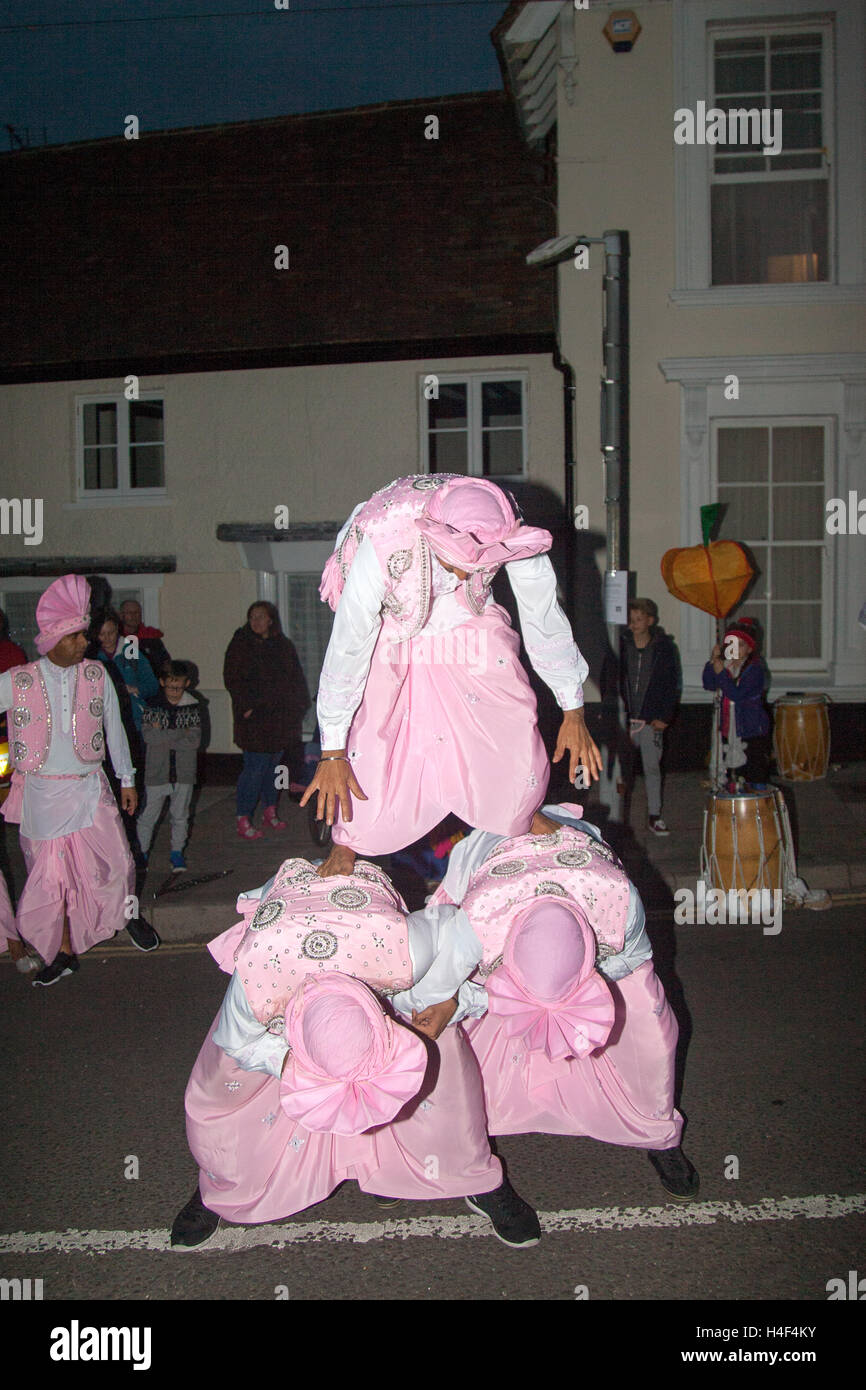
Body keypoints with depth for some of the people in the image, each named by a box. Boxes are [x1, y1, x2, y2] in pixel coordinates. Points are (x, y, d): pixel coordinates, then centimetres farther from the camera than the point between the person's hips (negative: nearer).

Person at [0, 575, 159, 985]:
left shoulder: (96, 675, 1)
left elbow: (114, 728, 10)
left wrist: (127, 779, 13)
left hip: (88, 788, 1)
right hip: (39, 794, -1)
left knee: (115, 863, 1)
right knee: (50, 874, 7)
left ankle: (130, 915, 33)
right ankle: (64, 951, 24)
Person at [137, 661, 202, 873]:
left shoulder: (192, 707, 1)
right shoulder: (152, 706, -2)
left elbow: (195, 740, -9)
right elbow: (148, 736, -14)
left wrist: (163, 736, -12)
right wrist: (181, 733, -13)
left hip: (184, 772, 1)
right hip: (156, 771, -1)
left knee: (180, 814, 12)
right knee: (148, 814, 5)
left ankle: (177, 852, 25)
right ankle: (142, 852, 19)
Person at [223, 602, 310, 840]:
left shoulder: (283, 645, 12)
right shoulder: (241, 644, -3)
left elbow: (296, 678, 17)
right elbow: (232, 679, -9)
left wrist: (298, 705, 8)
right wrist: (247, 706, -18)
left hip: (278, 717, 5)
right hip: (254, 718, -5)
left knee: (273, 764, 12)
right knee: (255, 766, -9)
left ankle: (270, 813, 25)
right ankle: (243, 821, -3)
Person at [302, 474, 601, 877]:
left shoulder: (509, 537, -32)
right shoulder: (383, 545, -40)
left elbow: (544, 618, -17)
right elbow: (347, 647, -31)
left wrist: (574, 712, -9)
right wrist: (332, 752, -25)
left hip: (468, 628, 2)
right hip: (393, 635, -2)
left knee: (514, 730, -7)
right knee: (372, 735, -14)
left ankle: (524, 818, 23)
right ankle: (345, 848, 9)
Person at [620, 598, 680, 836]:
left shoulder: (664, 647, 2)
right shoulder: (622, 645, 4)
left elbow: (672, 685, 4)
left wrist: (665, 717, -4)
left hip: (651, 720, -1)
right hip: (624, 718, 1)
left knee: (652, 768, 2)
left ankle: (655, 816, 11)